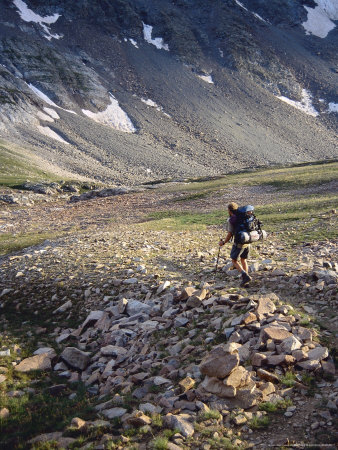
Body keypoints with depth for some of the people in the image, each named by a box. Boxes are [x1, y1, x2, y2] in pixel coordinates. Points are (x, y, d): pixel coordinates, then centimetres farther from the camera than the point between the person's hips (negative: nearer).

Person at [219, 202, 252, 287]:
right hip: (247, 242, 7)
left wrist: (223, 242, 1)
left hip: (239, 243, -7)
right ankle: (245, 280, 17)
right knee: (243, 260, 19)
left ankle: (245, 276, -10)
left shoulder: (231, 220, -11)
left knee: (234, 261, 7)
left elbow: (230, 234, -12)